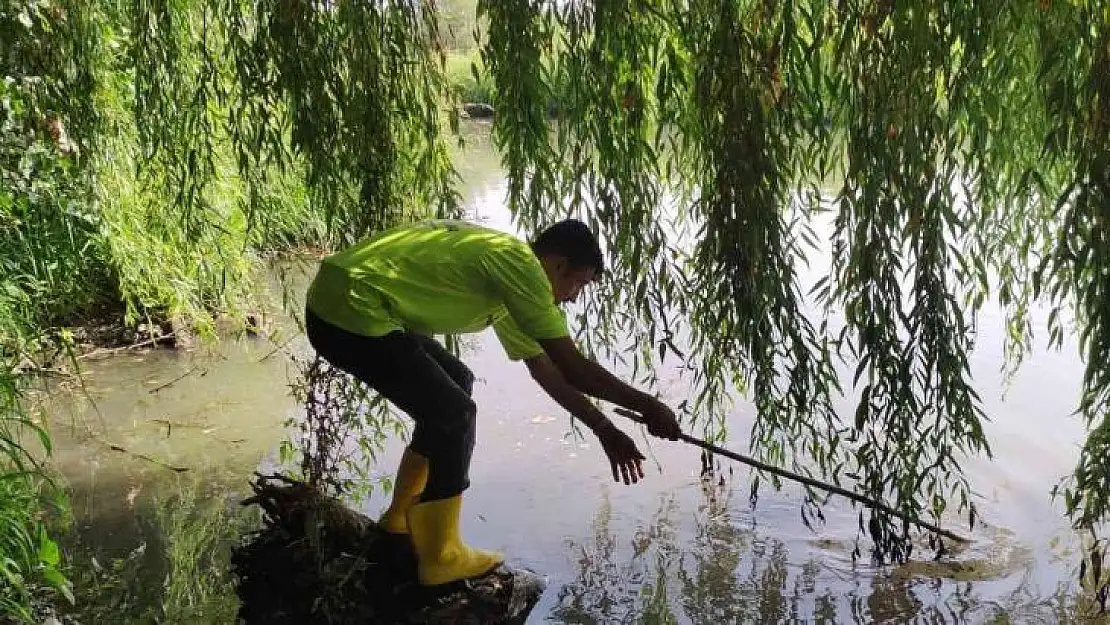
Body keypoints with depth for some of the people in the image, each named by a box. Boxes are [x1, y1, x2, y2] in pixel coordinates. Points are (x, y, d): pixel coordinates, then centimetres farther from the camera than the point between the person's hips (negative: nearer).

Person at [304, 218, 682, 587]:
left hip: (336, 303, 10)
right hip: (353, 312, -10)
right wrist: (647, 405, -4)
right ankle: (440, 559, 11)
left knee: (453, 386, 20)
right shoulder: (520, 263, -12)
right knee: (455, 415, -4)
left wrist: (605, 429, 21)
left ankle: (401, 517, 31)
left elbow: (546, 369, 22)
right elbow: (573, 366, -14)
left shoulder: (507, 275, 18)